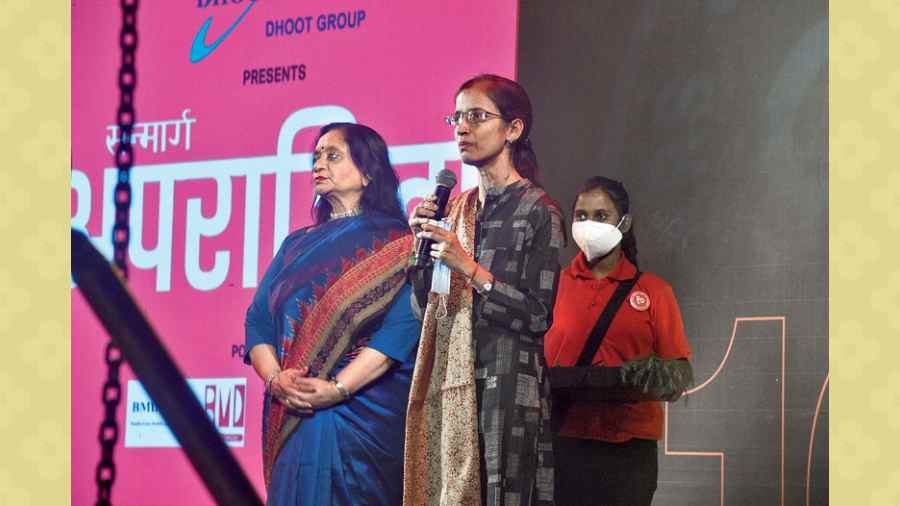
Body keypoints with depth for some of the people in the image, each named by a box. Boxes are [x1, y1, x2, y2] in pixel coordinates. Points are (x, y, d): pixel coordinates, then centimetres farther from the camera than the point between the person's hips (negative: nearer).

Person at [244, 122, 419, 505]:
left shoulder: (393, 243, 0)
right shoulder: (297, 244, 17)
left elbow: (402, 326, -13)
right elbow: (258, 320, 10)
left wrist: (337, 388, -20)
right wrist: (276, 380, -10)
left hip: (363, 413, -5)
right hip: (292, 420, 5)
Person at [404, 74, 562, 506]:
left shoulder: (539, 211, -3)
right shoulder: (457, 208, 14)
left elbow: (537, 316, -9)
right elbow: (424, 309, 15)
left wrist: (468, 267, -14)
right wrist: (423, 240, 2)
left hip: (506, 386, -6)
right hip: (447, 385, 6)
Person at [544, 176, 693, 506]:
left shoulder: (653, 290, 8)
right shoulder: (555, 284, 9)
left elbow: (682, 370, 4)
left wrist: (660, 375, -17)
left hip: (629, 445, 0)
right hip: (563, 441, 0)